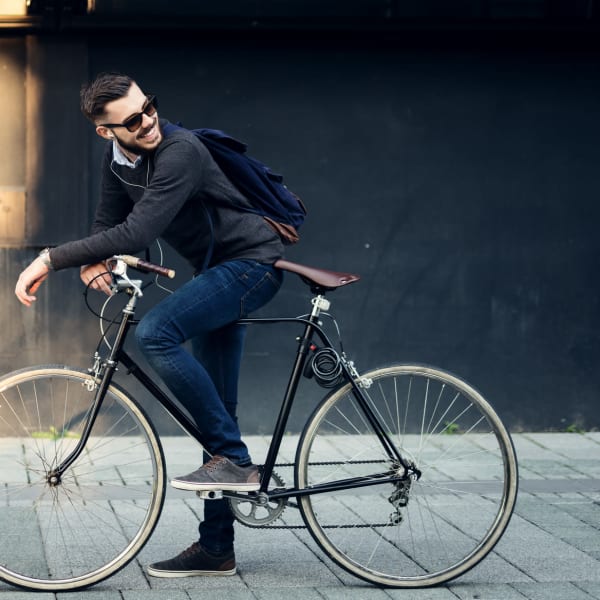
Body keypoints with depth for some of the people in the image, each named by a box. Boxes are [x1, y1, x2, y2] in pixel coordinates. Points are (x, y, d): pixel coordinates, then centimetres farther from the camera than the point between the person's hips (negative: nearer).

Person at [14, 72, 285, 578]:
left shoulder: (180, 153, -27)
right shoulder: (117, 157, 0)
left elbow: (137, 232, -35)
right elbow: (110, 223, 8)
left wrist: (51, 260, -35)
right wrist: (92, 263, -16)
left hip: (252, 263, -9)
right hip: (217, 271, 9)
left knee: (156, 332, -29)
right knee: (213, 407, 8)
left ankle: (233, 459, -20)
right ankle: (216, 549, 13)